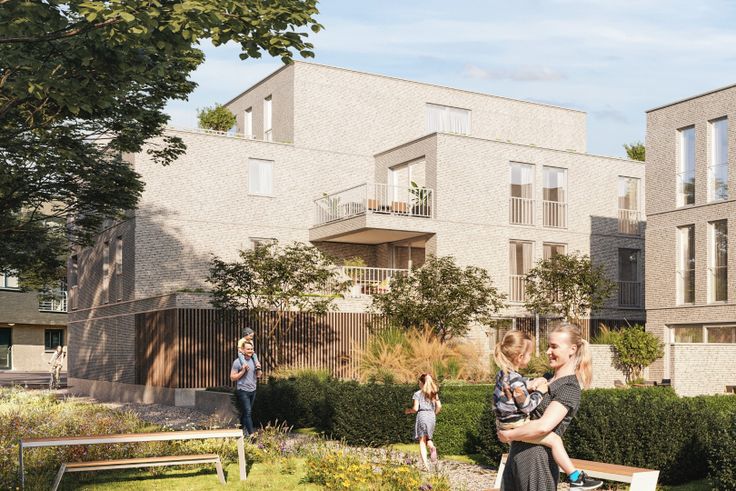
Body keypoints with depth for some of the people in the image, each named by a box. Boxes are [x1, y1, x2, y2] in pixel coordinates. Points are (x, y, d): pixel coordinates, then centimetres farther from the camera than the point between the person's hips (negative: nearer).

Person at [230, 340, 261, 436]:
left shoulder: (253, 361, 9)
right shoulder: (238, 362, -9)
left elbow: (257, 375, 19)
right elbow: (232, 377, -10)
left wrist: (258, 369, -2)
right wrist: (243, 371, -20)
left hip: (252, 390, 6)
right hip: (243, 390, -6)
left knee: (246, 412, 12)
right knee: (248, 412, -10)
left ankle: (243, 431, 21)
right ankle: (251, 434, -12)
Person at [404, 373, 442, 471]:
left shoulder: (417, 394, -3)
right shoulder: (434, 393, 10)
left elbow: (415, 408, -9)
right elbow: (439, 406, 4)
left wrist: (408, 411, 10)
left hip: (422, 415, -4)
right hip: (432, 416, 4)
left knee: (422, 441, 1)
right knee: (428, 437, 20)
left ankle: (425, 464, -9)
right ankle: (432, 447, -15)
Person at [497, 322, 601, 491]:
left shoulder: (569, 387, -13)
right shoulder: (548, 378, 13)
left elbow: (543, 426, -25)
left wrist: (508, 435, -14)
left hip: (536, 460, -8)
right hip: (516, 455, 8)